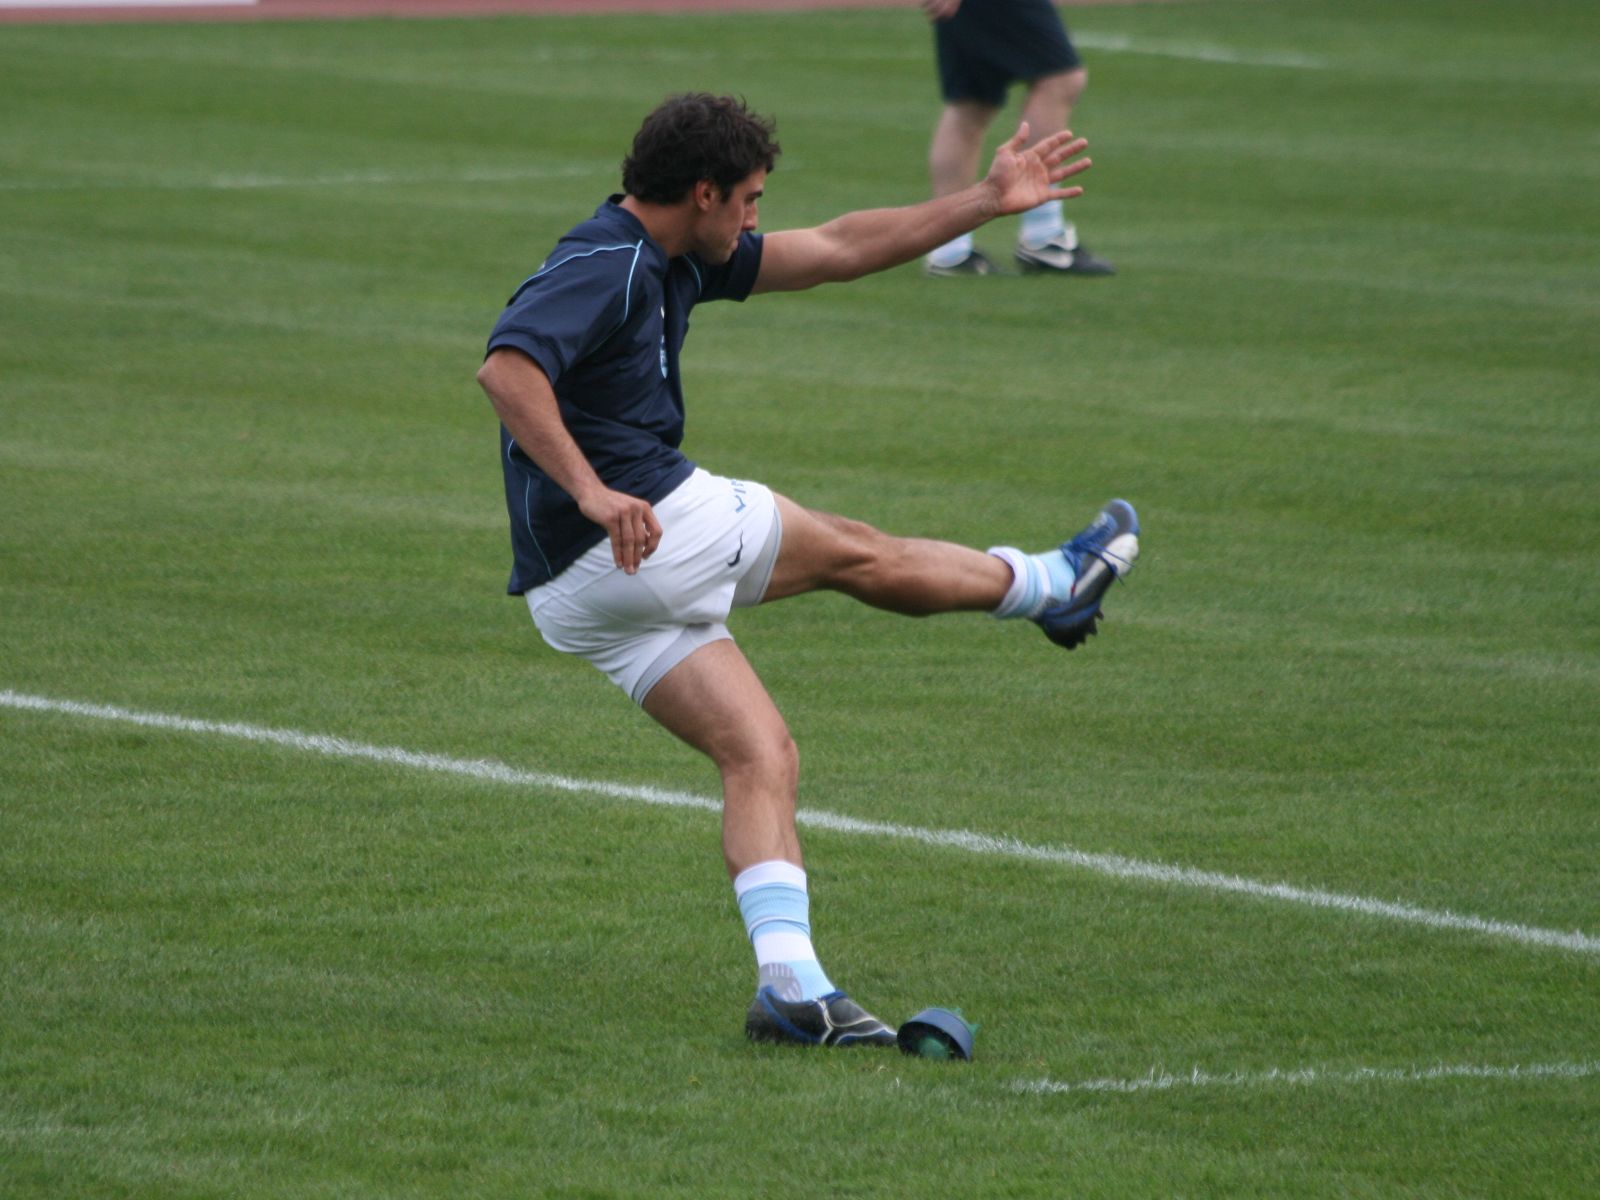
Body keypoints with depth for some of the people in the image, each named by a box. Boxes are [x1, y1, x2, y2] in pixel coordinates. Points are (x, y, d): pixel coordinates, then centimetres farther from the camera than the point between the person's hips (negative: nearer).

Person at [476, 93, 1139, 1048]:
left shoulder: (674, 262, 17)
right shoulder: (603, 267, -15)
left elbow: (832, 252, 22)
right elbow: (507, 368, -30)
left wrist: (985, 204, 22)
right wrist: (592, 493, -38)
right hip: (655, 528, -9)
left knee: (762, 754, 3)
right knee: (851, 552, 14)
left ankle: (791, 982, -10)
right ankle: (1055, 585, 36)